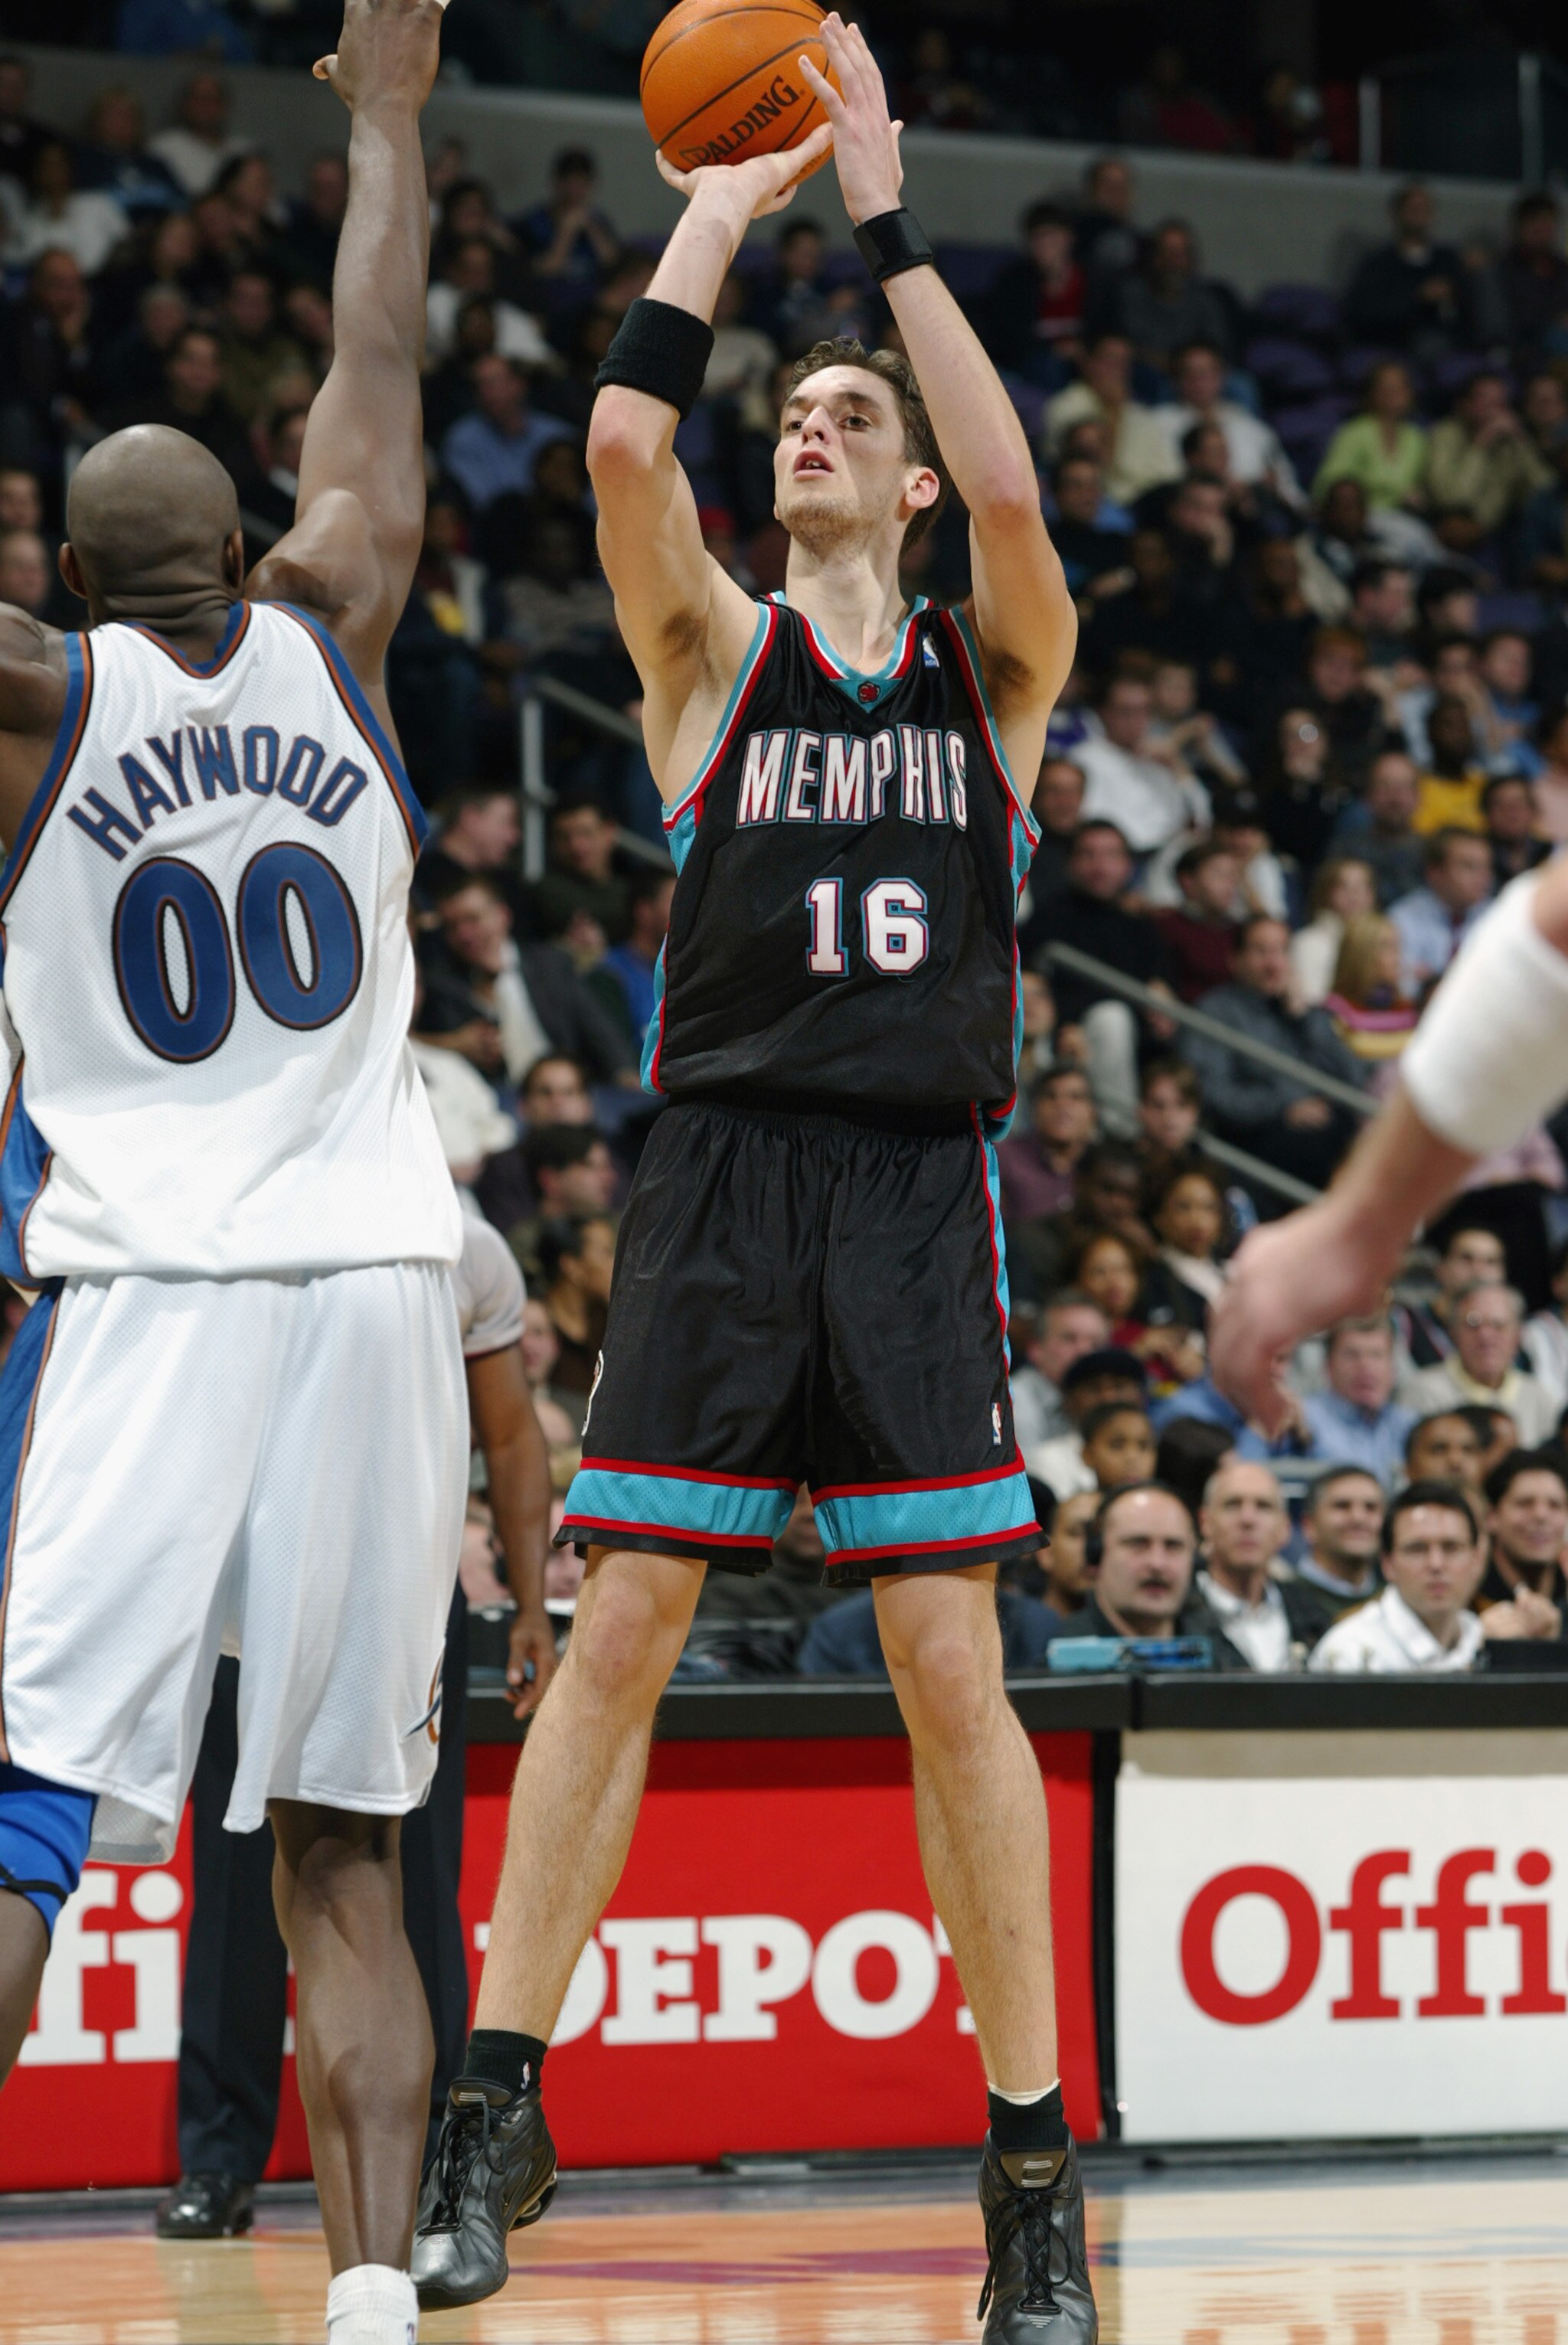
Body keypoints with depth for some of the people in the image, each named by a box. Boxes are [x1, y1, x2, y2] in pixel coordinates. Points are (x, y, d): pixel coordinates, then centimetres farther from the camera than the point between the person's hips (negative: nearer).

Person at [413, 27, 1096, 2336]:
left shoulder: (992, 666, 10)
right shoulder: (716, 650, 9)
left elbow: (1012, 492, -11)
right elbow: (627, 440, -9)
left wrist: (884, 210, -7)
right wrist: (727, 199, 1)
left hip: (918, 1192, 0)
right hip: (721, 1174, 0)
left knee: (954, 1673, -3)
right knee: (617, 1637, -4)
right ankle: (500, 2113, 1)